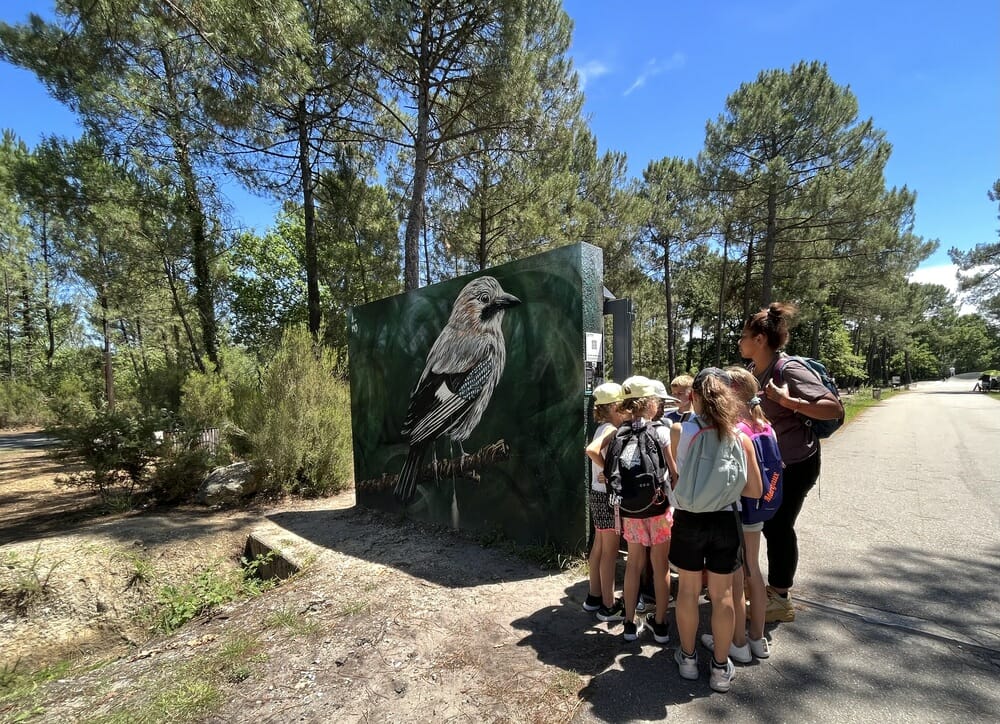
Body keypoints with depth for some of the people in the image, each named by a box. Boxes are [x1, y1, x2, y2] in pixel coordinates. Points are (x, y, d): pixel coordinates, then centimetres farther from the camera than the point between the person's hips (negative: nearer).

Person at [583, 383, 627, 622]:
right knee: (610, 551, 3)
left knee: (599, 546, 18)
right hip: (608, 496, -9)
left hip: (600, 494, 9)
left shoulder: (604, 428, 9)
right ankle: (609, 606, 16)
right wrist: (608, 471, -23)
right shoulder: (611, 430, -19)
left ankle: (595, 597, 31)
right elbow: (591, 450, -35)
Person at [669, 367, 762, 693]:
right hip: (725, 522, 1)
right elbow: (755, 490, -4)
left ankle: (688, 658, 34)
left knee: (688, 591, 17)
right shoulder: (739, 437, -9)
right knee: (723, 595, 16)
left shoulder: (678, 431, -14)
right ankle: (721, 667, 31)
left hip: (688, 520, -1)